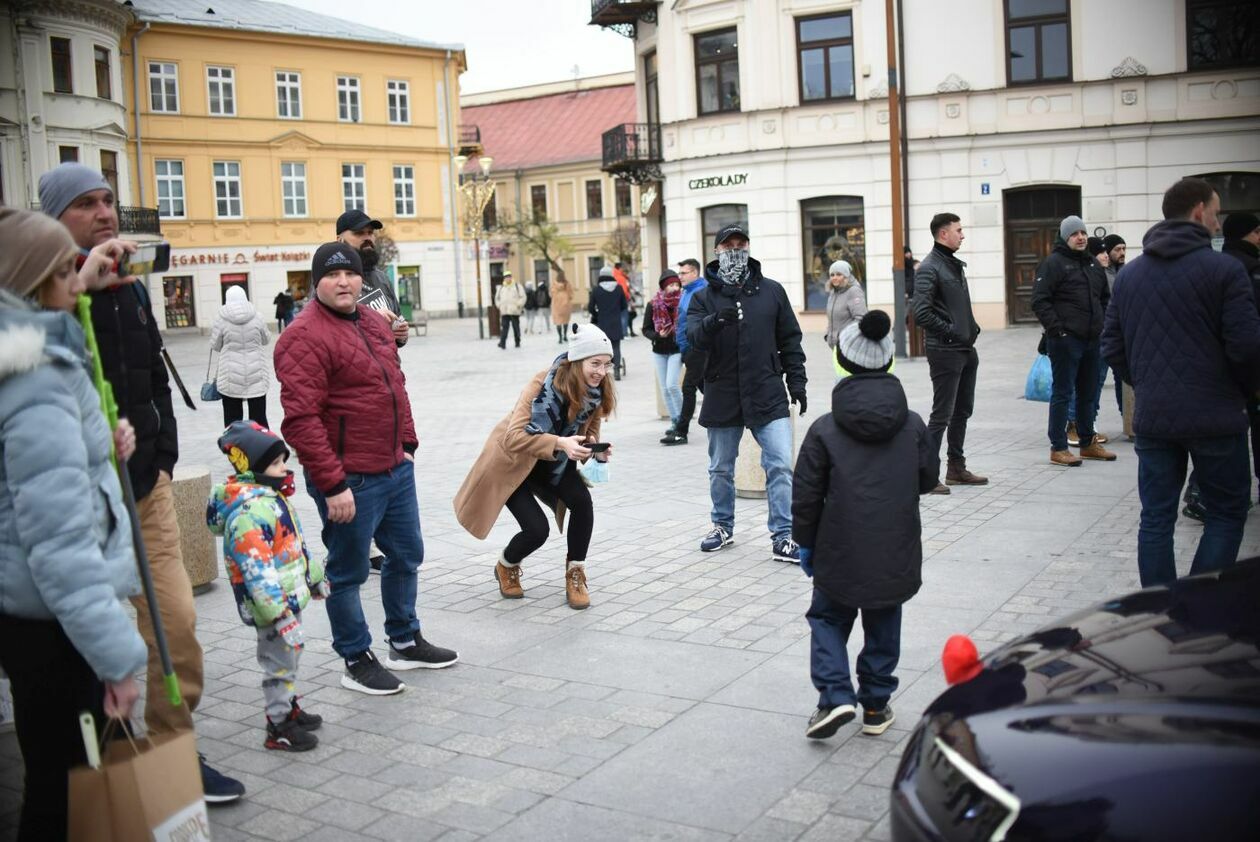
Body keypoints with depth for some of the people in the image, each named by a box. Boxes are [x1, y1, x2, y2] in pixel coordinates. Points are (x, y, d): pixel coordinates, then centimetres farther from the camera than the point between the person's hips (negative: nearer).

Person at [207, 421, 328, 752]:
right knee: (279, 663, 2)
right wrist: (280, 613, -31)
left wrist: (315, 577, 28)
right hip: (272, 604, -10)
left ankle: (289, 707, 39)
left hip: (290, 597, 10)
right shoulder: (250, 510, -25)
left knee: (289, 657, 23)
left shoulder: (271, 496, 8)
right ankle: (278, 727, 14)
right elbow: (257, 569, -30)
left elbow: (295, 543, 21)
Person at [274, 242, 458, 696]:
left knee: (406, 556, 20)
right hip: (350, 480, -9)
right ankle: (357, 662, 21)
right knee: (348, 571, 6)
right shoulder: (305, 338, -17)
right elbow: (301, 419, -23)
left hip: (396, 469, 9)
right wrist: (333, 484, -24)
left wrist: (407, 443, 17)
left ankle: (405, 642, 38)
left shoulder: (373, 322, 11)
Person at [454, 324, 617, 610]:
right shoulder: (544, 383, -31)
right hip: (512, 460, -5)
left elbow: (589, 433, 2)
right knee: (537, 530, -16)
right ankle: (506, 567, 20)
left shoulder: (596, 391, -14)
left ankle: (575, 575, -1)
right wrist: (559, 443, -52)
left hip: (551, 463, 5)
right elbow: (514, 437, -39)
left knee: (582, 502, -21)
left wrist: (597, 449, -22)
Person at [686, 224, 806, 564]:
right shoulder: (704, 297, 3)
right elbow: (694, 336, -13)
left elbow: (790, 340, 10)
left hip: (768, 395, 0)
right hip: (722, 397, 1)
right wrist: (714, 321, -34)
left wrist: (797, 383, 5)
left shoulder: (771, 291, 7)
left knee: (780, 466, -8)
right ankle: (723, 526, 32)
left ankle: (783, 537, 0)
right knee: (720, 469, 13)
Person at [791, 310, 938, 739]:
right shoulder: (913, 426, -3)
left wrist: (805, 543, 6)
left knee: (827, 619, 16)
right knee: (883, 626, 18)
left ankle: (835, 695, 1)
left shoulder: (824, 430, -11)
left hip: (839, 555, -2)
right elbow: (929, 478, 9)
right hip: (896, 555, 2)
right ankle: (876, 705, 24)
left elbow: (806, 495, -7)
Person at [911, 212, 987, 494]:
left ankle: (956, 468, 26)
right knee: (942, 414, -6)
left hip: (966, 350, 9)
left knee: (962, 411, 15)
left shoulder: (956, 265, 15)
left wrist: (972, 327, 8)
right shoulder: (929, 268, -13)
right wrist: (951, 332, -16)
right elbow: (921, 314, -21)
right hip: (945, 352, -9)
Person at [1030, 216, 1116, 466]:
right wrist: (1056, 328, -19)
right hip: (1065, 340, -8)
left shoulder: (1093, 264, 16)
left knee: (1089, 393, 15)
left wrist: (1103, 323, 14)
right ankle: (1058, 448, 2)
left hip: (1091, 340, 8)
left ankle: (1087, 443, 26)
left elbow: (1105, 297, 27)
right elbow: (1039, 300, -14)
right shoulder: (1054, 263, -8)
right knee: (1062, 393, -3)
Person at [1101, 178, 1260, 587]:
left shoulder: (1129, 273, 9)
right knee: (1226, 514, 10)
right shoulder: (1224, 269, -9)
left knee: (1156, 518, 9)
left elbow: (1113, 347, 11)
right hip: (1215, 417, -4)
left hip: (1152, 417, 5)